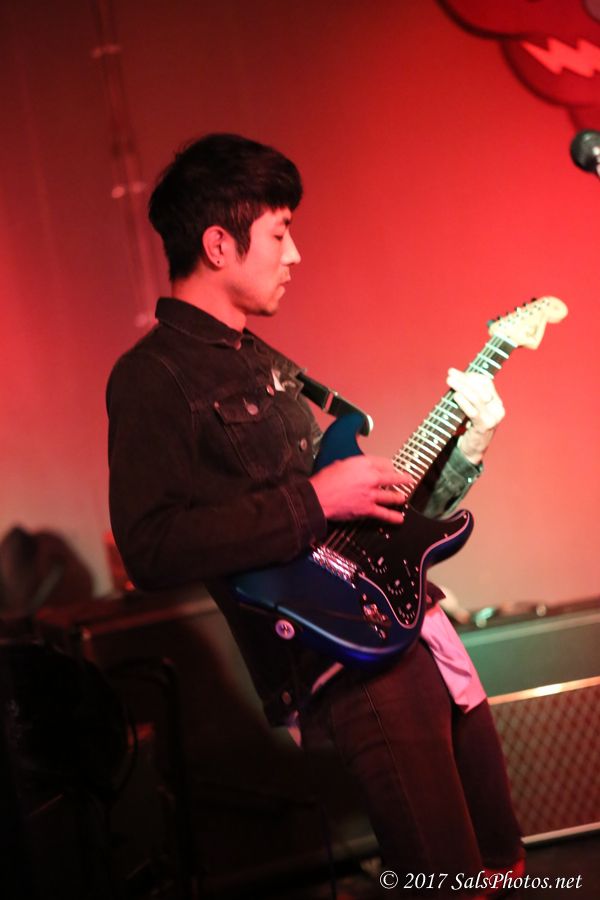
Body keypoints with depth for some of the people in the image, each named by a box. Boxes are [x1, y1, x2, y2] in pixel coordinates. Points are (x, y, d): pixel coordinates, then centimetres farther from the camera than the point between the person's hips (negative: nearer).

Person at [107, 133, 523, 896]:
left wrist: (461, 449, 13)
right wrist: (314, 501, -20)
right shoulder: (154, 376, -9)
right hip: (350, 652, -9)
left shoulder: (269, 365, 18)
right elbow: (151, 547, -22)